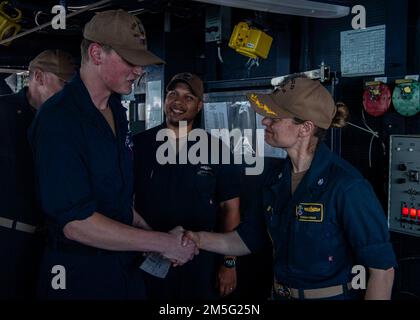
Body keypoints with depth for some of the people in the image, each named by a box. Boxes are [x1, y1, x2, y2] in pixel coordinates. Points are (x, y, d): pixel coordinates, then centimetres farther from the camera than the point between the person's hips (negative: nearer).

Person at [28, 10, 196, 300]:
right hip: (78, 277, -7)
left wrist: (148, 231, 5)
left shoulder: (116, 111, 8)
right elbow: (76, 223, -25)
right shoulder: (57, 119, -20)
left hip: (126, 265, 8)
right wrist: (164, 243, -20)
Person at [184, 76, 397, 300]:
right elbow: (247, 240, 6)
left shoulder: (346, 186, -23)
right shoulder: (276, 180, -1)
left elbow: (382, 267, -22)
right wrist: (197, 239, -7)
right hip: (280, 294, 7)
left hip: (332, 294, -6)